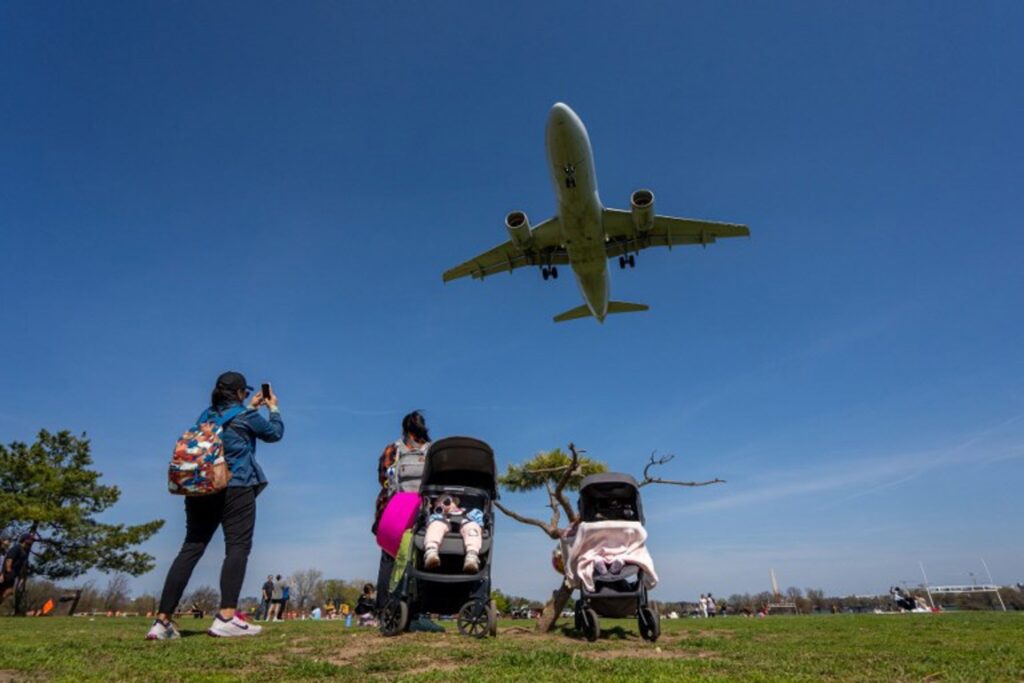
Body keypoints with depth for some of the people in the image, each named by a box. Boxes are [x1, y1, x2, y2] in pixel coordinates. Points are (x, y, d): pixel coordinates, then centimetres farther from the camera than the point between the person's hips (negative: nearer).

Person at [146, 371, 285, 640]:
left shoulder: (207, 415, 17)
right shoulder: (245, 415, 0)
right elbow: (275, 433, 13)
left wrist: (251, 407, 38)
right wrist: (274, 408, 27)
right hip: (236, 489, -6)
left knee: (191, 549, 6)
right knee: (238, 547, -8)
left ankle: (162, 620, 2)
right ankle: (226, 617, -18)